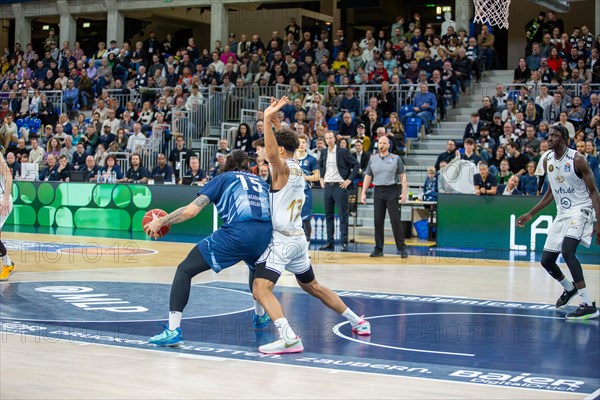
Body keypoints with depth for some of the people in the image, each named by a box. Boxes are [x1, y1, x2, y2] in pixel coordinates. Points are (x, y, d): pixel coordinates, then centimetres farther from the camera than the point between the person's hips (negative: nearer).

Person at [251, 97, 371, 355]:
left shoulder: (283, 168, -13)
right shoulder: (298, 168, 10)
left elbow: (272, 154, -37)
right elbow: (285, 143, 32)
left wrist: (267, 120, -40)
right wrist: (276, 122, 31)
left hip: (281, 239, -9)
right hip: (299, 238, 9)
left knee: (261, 288, -18)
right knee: (312, 286, 26)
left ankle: (289, 338, -35)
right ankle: (358, 321, 35)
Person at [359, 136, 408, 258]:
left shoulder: (396, 158, 3)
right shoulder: (373, 159, 12)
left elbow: (402, 176, 1)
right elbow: (368, 177, 13)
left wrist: (404, 193, -8)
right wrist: (363, 193, 5)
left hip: (392, 191, -3)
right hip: (378, 191, 3)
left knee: (395, 220, -7)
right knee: (378, 221, 3)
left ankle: (402, 248, -2)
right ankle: (378, 249, 9)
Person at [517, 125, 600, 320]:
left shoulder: (577, 159, -14)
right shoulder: (547, 161, 7)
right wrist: (530, 214, 19)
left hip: (580, 210, -7)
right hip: (562, 213, 8)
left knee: (567, 250, -30)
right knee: (546, 260, 7)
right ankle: (569, 288, 39)